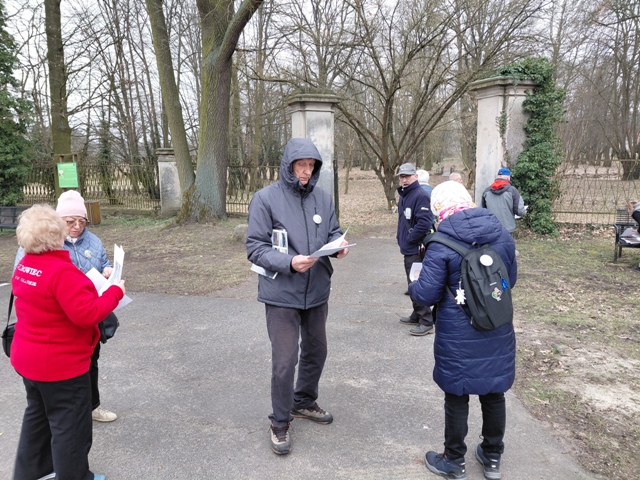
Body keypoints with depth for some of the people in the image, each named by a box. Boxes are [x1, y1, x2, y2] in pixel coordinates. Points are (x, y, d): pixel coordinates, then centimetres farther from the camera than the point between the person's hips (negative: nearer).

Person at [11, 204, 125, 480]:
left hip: (29, 357, 9)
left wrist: (86, 286, 5)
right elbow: (87, 314, -29)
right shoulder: (61, 271, -28)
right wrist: (115, 292, -17)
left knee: (38, 414, 26)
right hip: (60, 362, -9)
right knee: (70, 424, 8)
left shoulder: (24, 266, 1)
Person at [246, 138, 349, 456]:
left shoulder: (322, 198, 2)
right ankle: (280, 422, 22)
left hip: (317, 292, 5)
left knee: (316, 351, 20)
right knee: (284, 361, -1)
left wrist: (340, 244, -13)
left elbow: (332, 232, 10)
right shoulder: (266, 198, -11)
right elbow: (255, 247, -12)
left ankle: (304, 402, 44)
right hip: (282, 294, -5)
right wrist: (289, 263, -26)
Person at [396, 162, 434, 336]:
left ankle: (426, 322, 0)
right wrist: (400, 237, 12)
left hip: (416, 249, -10)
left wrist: (409, 239, -15)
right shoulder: (403, 196, 15)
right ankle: (417, 315, 30)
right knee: (412, 283, 18)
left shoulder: (420, 196, -16)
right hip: (408, 249, 10)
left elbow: (424, 223, -25)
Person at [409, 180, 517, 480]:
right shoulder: (501, 233, -2)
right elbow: (511, 279, 10)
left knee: (456, 398, 12)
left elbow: (426, 295, -17)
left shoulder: (441, 244, -18)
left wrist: (414, 285, 4)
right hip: (498, 334, 5)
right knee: (494, 394, 20)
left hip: (458, 338, -4)